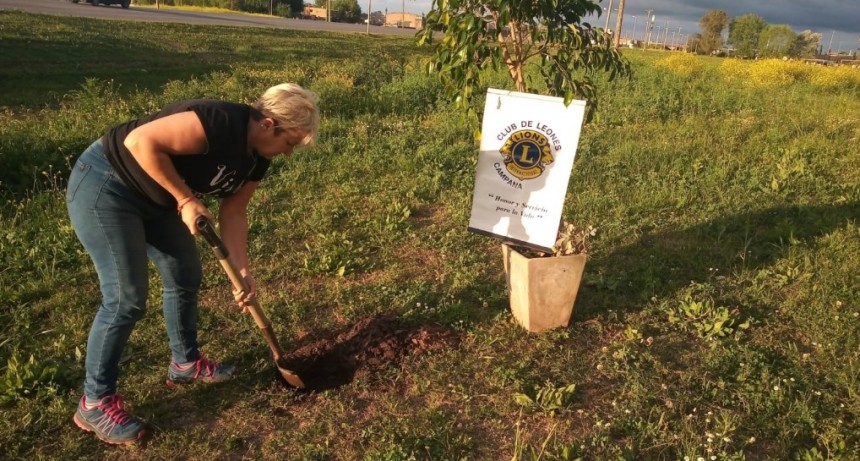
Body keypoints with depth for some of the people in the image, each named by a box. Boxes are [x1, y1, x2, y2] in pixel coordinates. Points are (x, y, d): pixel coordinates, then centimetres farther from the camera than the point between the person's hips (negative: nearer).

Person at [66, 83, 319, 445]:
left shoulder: (257, 156, -2)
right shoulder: (220, 123, -30)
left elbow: (233, 211, 4)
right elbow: (141, 141, -34)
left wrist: (242, 268, -5)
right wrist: (185, 199, -28)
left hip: (154, 198, 9)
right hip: (103, 186, -9)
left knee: (185, 277, 14)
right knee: (126, 297, -9)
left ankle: (185, 363, 34)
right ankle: (95, 403, 8)